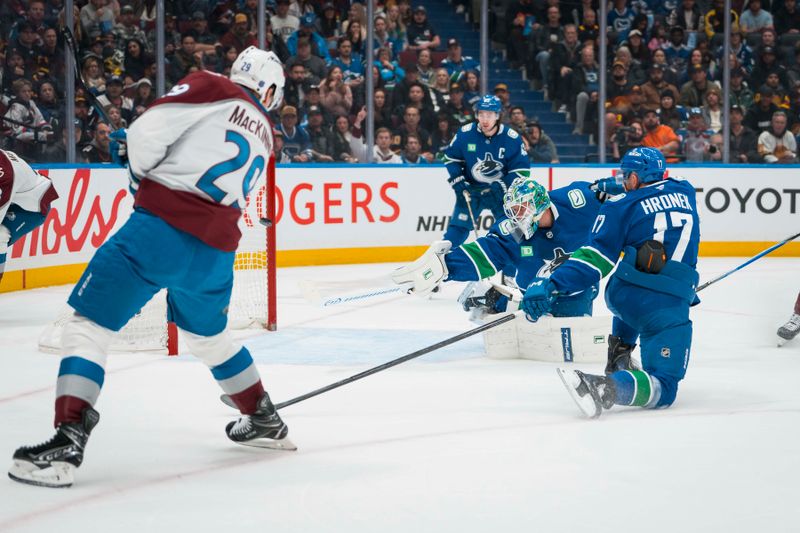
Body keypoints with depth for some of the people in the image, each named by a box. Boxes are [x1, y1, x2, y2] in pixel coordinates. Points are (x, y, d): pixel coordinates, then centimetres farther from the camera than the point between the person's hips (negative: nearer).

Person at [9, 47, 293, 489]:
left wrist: (141, 168, 13)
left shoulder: (210, 88, 4)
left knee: (88, 324, -2)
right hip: (216, 249, 6)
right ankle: (264, 420, 41)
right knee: (207, 334, 32)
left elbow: (147, 131, -6)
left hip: (162, 228, -6)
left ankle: (66, 443, -14)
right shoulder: (264, 136, 23)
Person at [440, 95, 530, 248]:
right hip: (471, 189, 1)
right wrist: (458, 182, -9)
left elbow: (522, 170, -11)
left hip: (502, 191, -1)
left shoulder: (512, 138, -16)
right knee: (458, 227, -7)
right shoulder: (465, 133, -13)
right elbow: (451, 158, 1)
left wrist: (503, 186, -22)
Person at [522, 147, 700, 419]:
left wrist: (551, 285, -14)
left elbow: (595, 257, -8)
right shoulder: (685, 193, 13)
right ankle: (606, 387, -33)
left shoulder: (623, 205, 2)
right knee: (663, 389, -6)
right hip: (671, 306, -1)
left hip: (621, 295, 2)